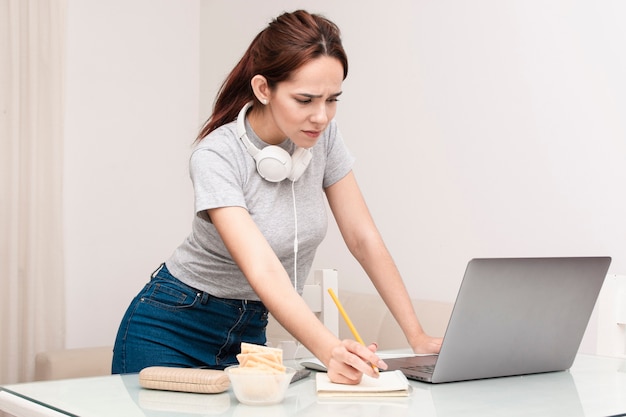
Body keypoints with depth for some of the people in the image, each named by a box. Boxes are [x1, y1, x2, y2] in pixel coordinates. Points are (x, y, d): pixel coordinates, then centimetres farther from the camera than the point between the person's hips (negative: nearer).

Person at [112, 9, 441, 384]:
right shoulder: (216, 157, -27)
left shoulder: (323, 135, -10)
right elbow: (263, 271, -37)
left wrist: (417, 336, -9)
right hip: (171, 331, -4)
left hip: (248, 333, 5)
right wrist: (331, 351, -51)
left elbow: (363, 239, -5)